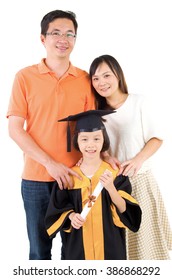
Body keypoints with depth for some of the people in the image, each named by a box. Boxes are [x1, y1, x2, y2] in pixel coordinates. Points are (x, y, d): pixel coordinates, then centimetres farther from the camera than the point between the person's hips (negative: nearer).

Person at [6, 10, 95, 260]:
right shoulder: (25, 77, -2)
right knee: (40, 248, 11)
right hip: (36, 178, -1)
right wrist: (50, 163, -14)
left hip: (75, 177, 1)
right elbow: (15, 129, -5)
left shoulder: (85, 80, 4)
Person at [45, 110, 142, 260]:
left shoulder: (115, 173, -5)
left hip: (109, 242, -1)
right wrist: (71, 216, -14)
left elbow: (125, 211, -9)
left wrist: (111, 188, -24)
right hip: (78, 245, 1)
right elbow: (59, 209, 6)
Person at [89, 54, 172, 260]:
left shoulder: (138, 102, -4)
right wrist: (105, 157, -12)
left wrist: (138, 160, -18)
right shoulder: (96, 111, 5)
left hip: (140, 180, -2)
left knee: (145, 235, 3)